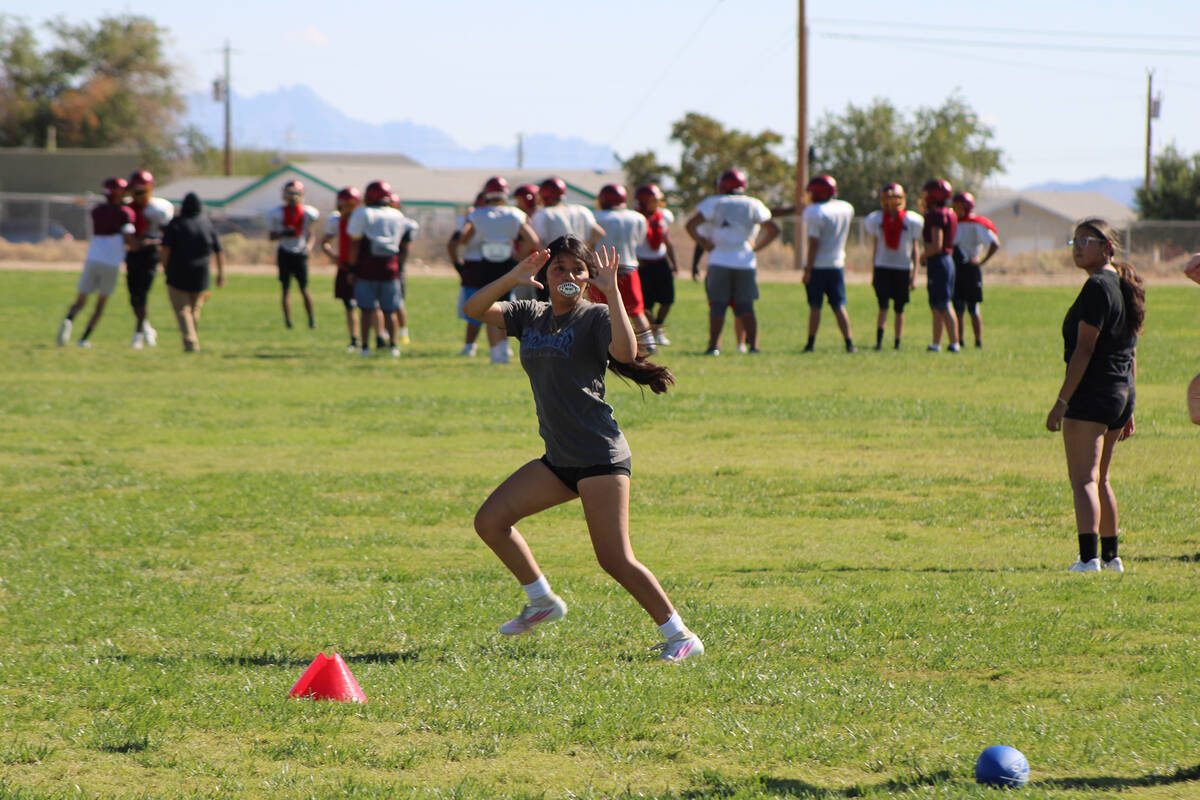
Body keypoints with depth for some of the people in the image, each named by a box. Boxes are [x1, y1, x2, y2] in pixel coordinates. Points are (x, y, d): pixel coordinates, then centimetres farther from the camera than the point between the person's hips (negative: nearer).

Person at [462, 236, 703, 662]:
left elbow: (626, 351, -26)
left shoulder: (595, 317, -6)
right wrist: (513, 277, -9)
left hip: (600, 456, -7)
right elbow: (474, 309, 5)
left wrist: (612, 291, -27)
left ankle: (680, 636, -4)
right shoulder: (531, 316, 13)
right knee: (490, 520, 4)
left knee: (615, 559, -13)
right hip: (558, 459, 7)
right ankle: (543, 601, 19)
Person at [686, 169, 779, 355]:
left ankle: (714, 345, -4)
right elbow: (773, 230, 7)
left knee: (717, 305, 1)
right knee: (746, 306, 7)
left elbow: (691, 225, -9)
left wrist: (703, 243, 1)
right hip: (745, 261, 2)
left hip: (719, 261, -2)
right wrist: (756, 246, 12)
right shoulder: (754, 205, 7)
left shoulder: (713, 203, 0)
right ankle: (753, 345, 3)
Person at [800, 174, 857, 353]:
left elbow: (814, 244, -16)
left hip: (817, 265, -5)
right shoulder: (846, 209, 3)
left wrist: (807, 270, -12)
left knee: (815, 306, 0)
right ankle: (849, 343, 3)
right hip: (837, 264, 5)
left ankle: (811, 343, 1)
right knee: (839, 306, 7)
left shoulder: (815, 213, -15)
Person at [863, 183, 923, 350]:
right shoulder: (877, 219, 5)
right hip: (882, 267, 0)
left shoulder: (911, 220, 0)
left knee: (899, 309, 4)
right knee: (883, 306, -10)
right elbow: (874, 248, 12)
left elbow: (914, 250, 4)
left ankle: (897, 343, 11)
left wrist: (914, 275, 0)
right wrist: (873, 273, 12)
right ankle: (879, 341, -13)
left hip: (903, 269, 0)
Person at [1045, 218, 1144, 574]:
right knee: (1099, 478, 20)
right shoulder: (1125, 288, 15)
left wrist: (1061, 401, -18)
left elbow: (1084, 349, -18)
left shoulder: (1097, 287, -13)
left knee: (1084, 480, -11)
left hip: (1092, 394, -9)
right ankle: (1110, 556, 25)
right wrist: (1128, 409, 23)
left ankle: (1089, 558, -22)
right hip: (1122, 394, 9)